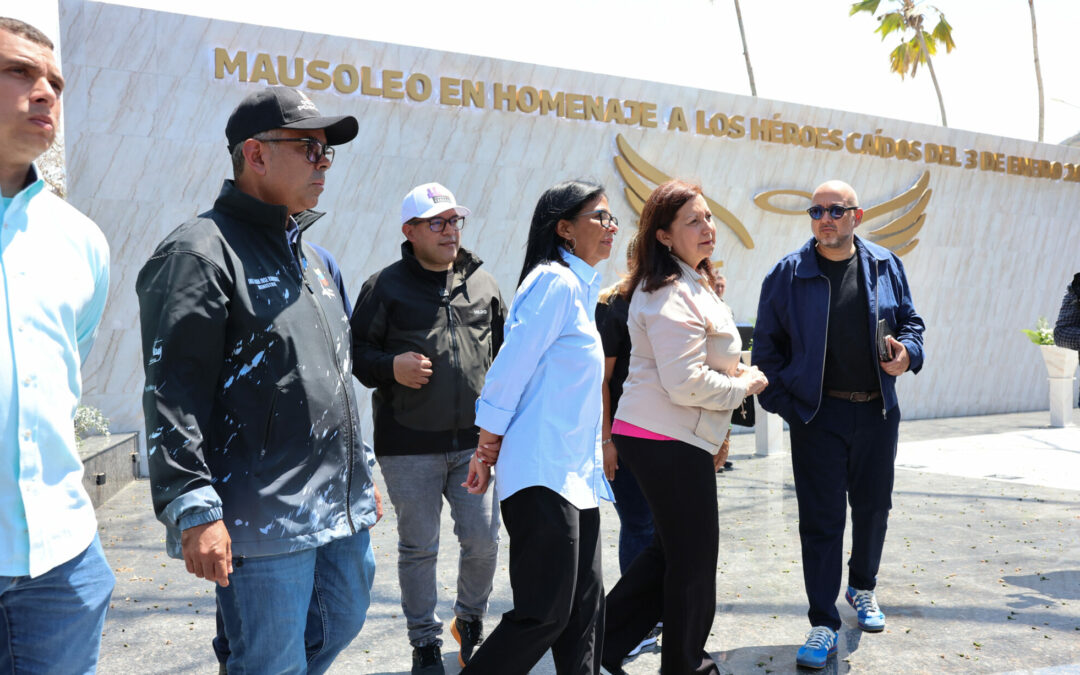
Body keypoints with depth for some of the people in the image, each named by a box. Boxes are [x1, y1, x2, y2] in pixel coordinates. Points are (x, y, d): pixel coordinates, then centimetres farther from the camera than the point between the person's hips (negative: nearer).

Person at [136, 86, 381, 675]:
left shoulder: (309, 257, 17)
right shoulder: (201, 252, -11)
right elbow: (173, 395, -17)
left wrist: (362, 473, 23)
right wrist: (193, 510, -22)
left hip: (340, 510, 9)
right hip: (262, 522, -8)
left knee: (343, 621, 20)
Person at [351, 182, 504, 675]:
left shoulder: (483, 284, 9)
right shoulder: (385, 286, -2)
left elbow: (504, 349, 18)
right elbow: (356, 352, 1)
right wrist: (390, 367, -18)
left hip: (475, 440, 3)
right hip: (409, 446, -3)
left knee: (483, 541, 6)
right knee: (418, 549, 8)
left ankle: (470, 621, 35)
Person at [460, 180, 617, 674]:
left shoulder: (579, 288, 18)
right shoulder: (554, 282, -11)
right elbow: (512, 366, -15)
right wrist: (488, 445, -9)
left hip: (576, 474, 9)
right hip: (543, 473, -9)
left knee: (585, 609, 11)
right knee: (545, 615, -5)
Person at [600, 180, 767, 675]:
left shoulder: (690, 284, 15)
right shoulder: (672, 298, -19)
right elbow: (686, 384, -24)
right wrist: (744, 385, -9)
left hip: (657, 436, 10)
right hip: (669, 442, -10)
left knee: (672, 549, 20)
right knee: (695, 555, 6)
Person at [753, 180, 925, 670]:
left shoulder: (885, 266, 5)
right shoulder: (787, 274, -4)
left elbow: (910, 320, 14)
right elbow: (767, 345, -1)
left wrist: (908, 351, -7)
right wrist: (782, 403, -6)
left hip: (877, 411, 3)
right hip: (818, 413, -3)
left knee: (873, 506, 16)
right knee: (821, 518, 0)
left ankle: (862, 587, 42)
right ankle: (824, 623, 11)